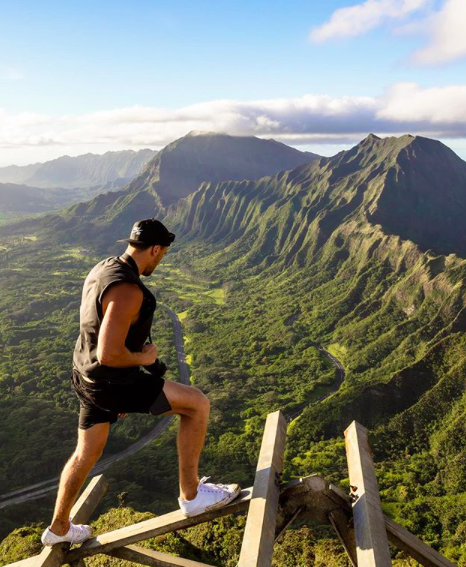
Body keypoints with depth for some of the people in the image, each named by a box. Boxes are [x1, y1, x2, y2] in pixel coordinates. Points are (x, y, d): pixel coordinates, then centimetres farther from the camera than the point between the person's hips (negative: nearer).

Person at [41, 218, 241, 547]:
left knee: (88, 453, 26)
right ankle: (191, 494, 9)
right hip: (112, 384, -10)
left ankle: (59, 529, 45)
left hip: (90, 377, 10)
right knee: (197, 403, -6)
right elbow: (109, 354, -33)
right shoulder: (128, 291, -28)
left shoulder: (102, 270, 5)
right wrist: (144, 357, -13)